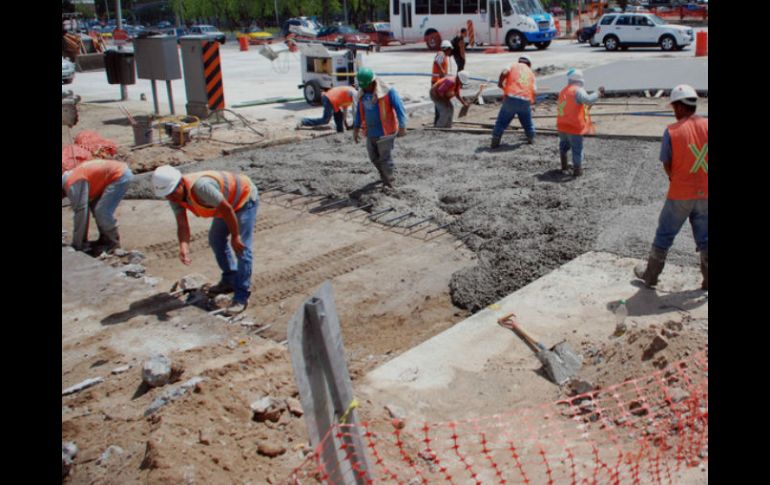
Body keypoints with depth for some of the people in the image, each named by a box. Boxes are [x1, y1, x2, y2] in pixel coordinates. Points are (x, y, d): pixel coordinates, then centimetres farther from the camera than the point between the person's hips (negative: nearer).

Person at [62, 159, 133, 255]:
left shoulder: (72, 184, -17)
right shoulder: (70, 178, 13)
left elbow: (80, 212, -18)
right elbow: (84, 209, 18)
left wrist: (77, 245, -10)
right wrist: (83, 241, 20)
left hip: (120, 176, -11)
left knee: (101, 211, -13)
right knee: (94, 205, 14)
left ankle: (113, 242, 4)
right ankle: (105, 239, 22)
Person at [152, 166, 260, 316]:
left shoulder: (201, 186, -40)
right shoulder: (175, 195, -14)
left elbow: (227, 209, -31)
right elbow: (182, 226, -17)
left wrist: (235, 237, -20)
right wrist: (184, 248, -35)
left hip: (245, 197, -9)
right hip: (228, 200, 9)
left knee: (242, 247, -15)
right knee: (216, 239, 16)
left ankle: (241, 297, -10)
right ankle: (230, 280, 32)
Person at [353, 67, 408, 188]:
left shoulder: (388, 91, -15)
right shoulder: (362, 93, 5)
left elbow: (399, 108, -17)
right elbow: (359, 111, 17)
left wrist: (402, 126, -26)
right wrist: (356, 128, 18)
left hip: (385, 132, -6)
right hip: (371, 132, 7)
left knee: (385, 158, -1)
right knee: (374, 157, 16)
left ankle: (388, 183, 14)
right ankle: (384, 175, 40)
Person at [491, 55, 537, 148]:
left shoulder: (514, 66, 15)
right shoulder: (531, 72, 22)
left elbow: (504, 73, -7)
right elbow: (534, 90, 12)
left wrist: (500, 83, 8)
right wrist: (532, 101, 26)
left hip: (511, 98, -2)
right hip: (526, 101, 2)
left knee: (501, 122, 6)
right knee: (528, 123, 24)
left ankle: (495, 141, 1)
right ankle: (531, 139, 31)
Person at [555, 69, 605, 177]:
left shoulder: (563, 91, 11)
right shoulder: (578, 90, -14)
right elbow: (588, 100, -31)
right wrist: (598, 93, -22)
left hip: (562, 125, 7)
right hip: (574, 127, -7)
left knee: (564, 144, 25)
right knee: (577, 148, 4)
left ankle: (564, 166, 36)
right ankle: (577, 170, 10)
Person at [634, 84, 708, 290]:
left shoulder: (672, 131, -12)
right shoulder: (707, 126, -5)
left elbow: (667, 165, -5)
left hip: (680, 195, -3)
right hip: (704, 193, 3)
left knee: (664, 235, 12)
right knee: (704, 239, 15)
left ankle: (650, 275, 24)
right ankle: (707, 281, 21)